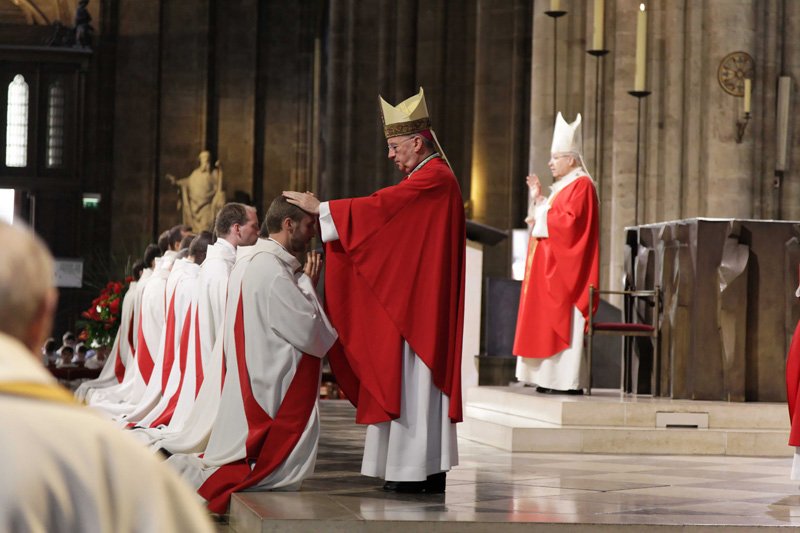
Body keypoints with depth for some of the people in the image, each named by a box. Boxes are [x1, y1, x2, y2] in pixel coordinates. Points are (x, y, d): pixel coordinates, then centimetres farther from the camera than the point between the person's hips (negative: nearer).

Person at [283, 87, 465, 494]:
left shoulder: (434, 179, -13)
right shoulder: (425, 178, 20)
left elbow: (379, 206, -19)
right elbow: (385, 216, 16)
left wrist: (320, 207, -11)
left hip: (422, 300, -10)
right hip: (409, 299, 10)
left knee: (416, 380, -9)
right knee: (405, 380, 9)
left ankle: (422, 471, -7)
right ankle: (419, 468, 10)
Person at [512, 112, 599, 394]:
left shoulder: (581, 185, -10)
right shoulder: (563, 185, 20)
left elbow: (570, 222, -21)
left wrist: (541, 214, -12)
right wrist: (538, 198, 12)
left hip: (565, 269, -10)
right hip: (550, 266, 10)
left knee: (563, 322, -11)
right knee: (549, 322, 7)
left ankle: (569, 381, -11)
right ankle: (552, 378, 7)